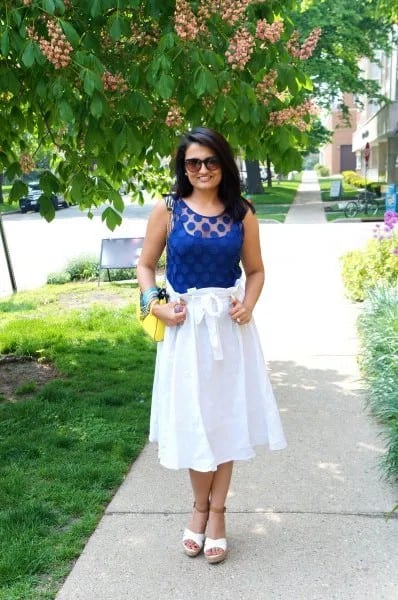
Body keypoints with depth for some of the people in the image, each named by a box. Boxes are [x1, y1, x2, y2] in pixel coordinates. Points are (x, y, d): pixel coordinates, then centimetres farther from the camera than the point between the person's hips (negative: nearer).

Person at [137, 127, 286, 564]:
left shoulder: (242, 214, 1)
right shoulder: (168, 212, -2)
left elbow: (255, 270, 9)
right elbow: (146, 265, 5)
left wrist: (248, 304, -10)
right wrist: (156, 305, -10)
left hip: (229, 327, 1)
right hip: (185, 327, -1)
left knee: (226, 417, 7)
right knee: (192, 419, 8)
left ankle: (216, 512, 22)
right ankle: (200, 506, 29)